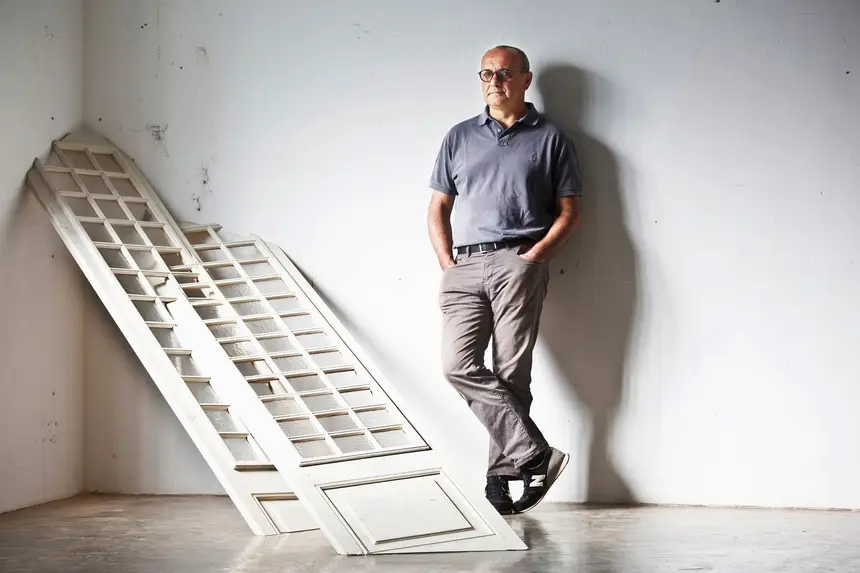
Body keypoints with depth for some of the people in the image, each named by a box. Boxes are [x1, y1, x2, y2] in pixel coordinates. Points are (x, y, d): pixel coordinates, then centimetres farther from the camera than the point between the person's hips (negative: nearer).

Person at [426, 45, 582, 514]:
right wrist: (447, 264, 4)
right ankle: (535, 455, -12)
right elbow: (438, 208, 18)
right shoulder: (459, 137, 20)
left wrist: (533, 257, -6)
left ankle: (501, 473, 0)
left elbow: (569, 212, 8)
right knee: (458, 365, -13)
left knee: (511, 372, -6)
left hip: (517, 263, -3)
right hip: (463, 268, 3)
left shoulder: (550, 138, 11)